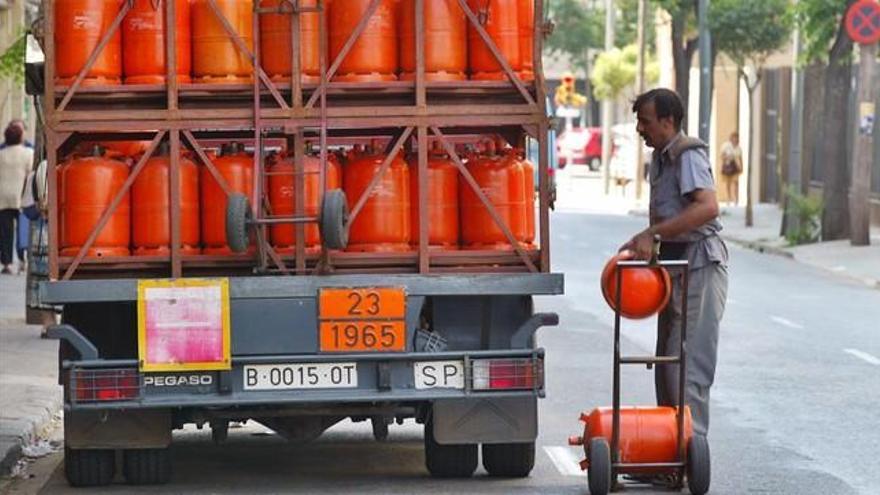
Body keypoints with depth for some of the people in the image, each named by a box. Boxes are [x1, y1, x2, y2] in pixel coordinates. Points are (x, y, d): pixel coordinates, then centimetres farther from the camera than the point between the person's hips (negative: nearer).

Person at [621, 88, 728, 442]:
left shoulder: (688, 155, -15)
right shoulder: (661, 158, 15)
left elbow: (707, 207, -31)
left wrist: (651, 234, -32)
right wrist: (641, 244, 9)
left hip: (700, 268, -10)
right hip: (674, 267, 10)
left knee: (687, 364, -12)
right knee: (667, 361, 13)